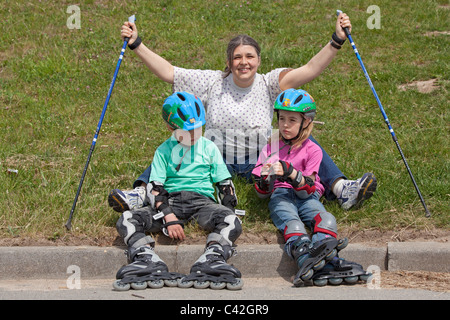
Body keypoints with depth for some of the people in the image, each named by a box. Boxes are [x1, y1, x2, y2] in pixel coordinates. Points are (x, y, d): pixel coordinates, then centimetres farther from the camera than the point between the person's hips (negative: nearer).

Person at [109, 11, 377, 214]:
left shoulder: (268, 84, -1)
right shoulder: (213, 82, 2)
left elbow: (310, 70, -13)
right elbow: (168, 72, -2)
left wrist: (337, 42, -26)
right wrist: (136, 45, -10)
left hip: (259, 162, 0)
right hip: (216, 160, 0)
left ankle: (341, 189, -32)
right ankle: (140, 193, -39)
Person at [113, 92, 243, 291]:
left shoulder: (209, 148, 15)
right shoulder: (164, 151, 12)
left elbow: (225, 185, 14)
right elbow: (154, 188, 2)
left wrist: (227, 214, -4)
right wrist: (169, 218, -15)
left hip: (202, 199, 0)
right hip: (170, 201, 0)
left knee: (231, 222, -34)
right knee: (127, 220, -25)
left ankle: (211, 261, -55)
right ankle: (148, 262, -47)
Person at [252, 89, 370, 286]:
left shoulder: (312, 150, 8)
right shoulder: (271, 148, 15)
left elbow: (307, 189, -5)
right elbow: (261, 193, 11)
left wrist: (290, 172, -22)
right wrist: (265, 179, -12)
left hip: (307, 198, 1)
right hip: (280, 197, -1)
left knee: (325, 218, -32)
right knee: (291, 222, -34)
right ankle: (306, 257, -62)